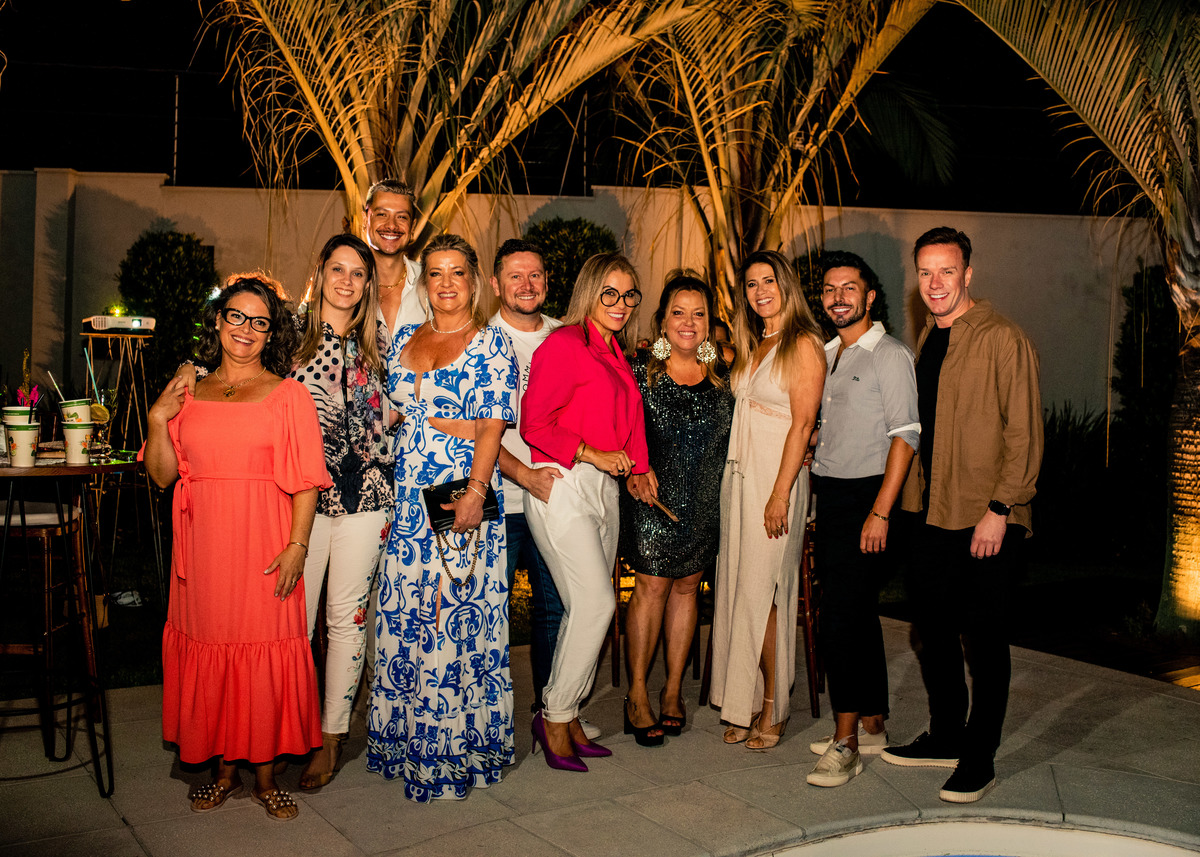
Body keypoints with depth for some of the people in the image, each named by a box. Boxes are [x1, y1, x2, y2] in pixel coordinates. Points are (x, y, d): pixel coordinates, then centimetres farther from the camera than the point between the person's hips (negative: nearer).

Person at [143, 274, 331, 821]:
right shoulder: (189, 394, 12)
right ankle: (225, 770, 23)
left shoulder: (288, 394, 2)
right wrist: (157, 419, -3)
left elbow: (306, 481, -4)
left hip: (264, 547, -3)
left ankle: (265, 775, 15)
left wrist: (297, 545, -13)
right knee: (210, 649, 7)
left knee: (264, 655, 0)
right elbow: (163, 474, 11)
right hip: (203, 550, 3)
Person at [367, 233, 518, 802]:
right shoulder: (404, 339, 15)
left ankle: (455, 747, 9)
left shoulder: (491, 343, -2)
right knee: (402, 616, 8)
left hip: (462, 493, -5)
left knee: (456, 612, -3)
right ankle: (405, 738, 22)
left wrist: (475, 490, -21)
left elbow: (492, 426, -10)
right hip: (406, 496, 6)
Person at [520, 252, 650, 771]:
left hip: (603, 489, 8)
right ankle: (554, 718, 3)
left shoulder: (616, 353, 18)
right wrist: (591, 454, -16)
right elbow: (534, 423, -12)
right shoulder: (564, 344, -7)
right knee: (595, 603, -12)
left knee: (586, 608, 8)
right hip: (562, 485, -8)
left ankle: (568, 718, 19)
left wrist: (636, 466, 11)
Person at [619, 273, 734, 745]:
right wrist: (635, 472, -18)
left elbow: (735, 435, 12)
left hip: (705, 502, 3)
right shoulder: (640, 370, -6)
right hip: (653, 496, -3)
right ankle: (637, 694, 8)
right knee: (652, 584, -4)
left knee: (686, 586, 10)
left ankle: (674, 689, 22)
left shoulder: (721, 374, 3)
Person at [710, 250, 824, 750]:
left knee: (762, 592, -5)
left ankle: (773, 709, 7)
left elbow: (802, 423, -14)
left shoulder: (803, 345, -8)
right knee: (738, 587, 7)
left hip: (775, 477, -7)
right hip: (738, 474, 7)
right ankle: (744, 706, 15)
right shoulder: (751, 347, 16)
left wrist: (780, 494, -19)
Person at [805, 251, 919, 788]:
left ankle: (845, 743, -4)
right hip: (828, 497, 8)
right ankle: (872, 726, 24)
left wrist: (880, 512, -19)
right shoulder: (826, 356, 16)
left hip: (864, 499, -7)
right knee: (859, 616, 13)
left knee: (842, 618, -10)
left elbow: (904, 436, -13)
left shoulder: (890, 355, -7)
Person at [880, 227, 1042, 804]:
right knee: (932, 631, 15)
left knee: (984, 641, 3)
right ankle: (945, 738, 32)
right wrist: (915, 498, 14)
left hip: (986, 520, -7)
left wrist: (1000, 509, -18)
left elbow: (1023, 433, -14)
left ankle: (979, 762, 16)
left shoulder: (1003, 340, -11)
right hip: (933, 514, 7)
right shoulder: (928, 339, 12)